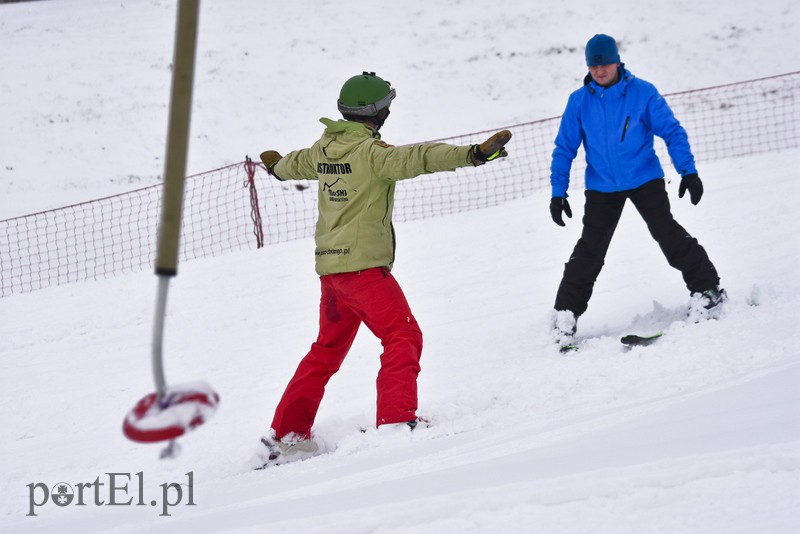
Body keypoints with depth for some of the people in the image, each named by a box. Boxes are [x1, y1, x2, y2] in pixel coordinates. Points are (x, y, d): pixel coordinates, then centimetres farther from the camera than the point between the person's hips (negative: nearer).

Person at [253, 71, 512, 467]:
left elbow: (298, 164, 32)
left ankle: (285, 434, 21)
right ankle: (396, 422, -22)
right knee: (403, 338, -8)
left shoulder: (326, 147, 11)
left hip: (329, 265, 9)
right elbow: (415, 158, -30)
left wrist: (277, 167, 56)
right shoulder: (369, 151, -13)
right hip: (363, 264, -9)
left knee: (326, 350, 19)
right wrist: (474, 154, -39)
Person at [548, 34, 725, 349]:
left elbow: (672, 132, -6)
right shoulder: (579, 102, -3)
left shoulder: (642, 93, -10)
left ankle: (706, 288, 3)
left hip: (645, 178, -2)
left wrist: (688, 172, -14)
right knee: (590, 249, -1)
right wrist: (558, 193, 0)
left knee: (667, 233, -11)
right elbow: (565, 148, 3)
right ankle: (566, 312, 8)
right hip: (601, 186, 2)